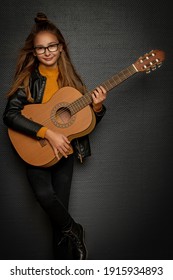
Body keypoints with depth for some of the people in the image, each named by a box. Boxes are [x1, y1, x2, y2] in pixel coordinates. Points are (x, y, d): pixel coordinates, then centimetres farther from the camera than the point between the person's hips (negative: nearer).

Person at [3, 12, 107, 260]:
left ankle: (65, 258, 23)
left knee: (60, 210, 3)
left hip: (64, 151, 2)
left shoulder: (71, 79, 3)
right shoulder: (27, 79, -5)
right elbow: (10, 114, -19)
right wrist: (48, 133, -27)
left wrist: (97, 107, -15)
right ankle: (75, 231, 3)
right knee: (44, 194, -26)